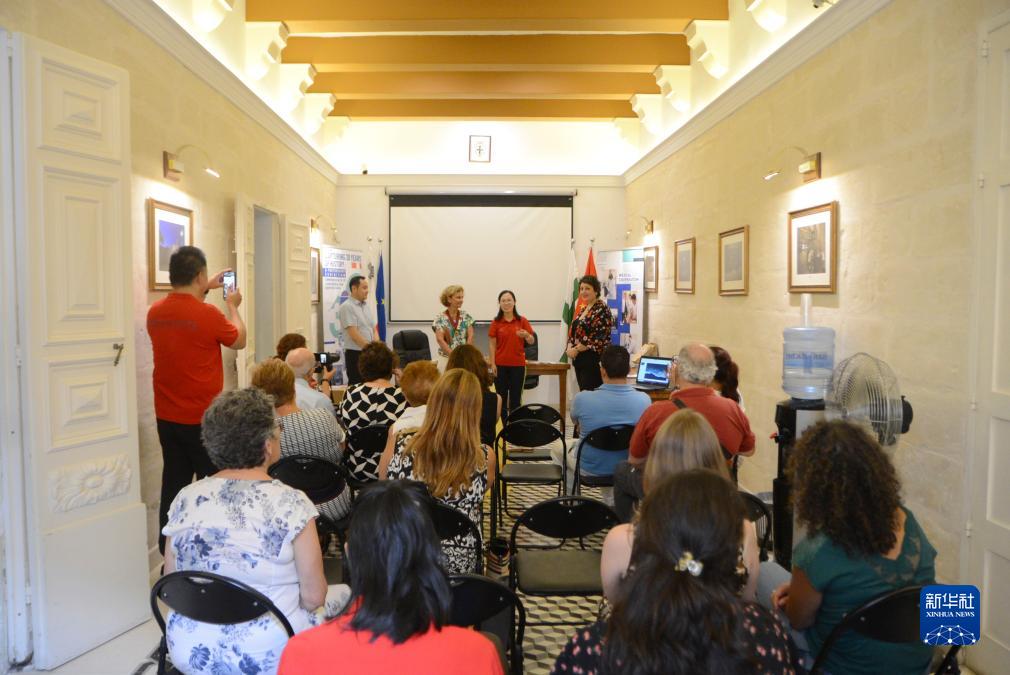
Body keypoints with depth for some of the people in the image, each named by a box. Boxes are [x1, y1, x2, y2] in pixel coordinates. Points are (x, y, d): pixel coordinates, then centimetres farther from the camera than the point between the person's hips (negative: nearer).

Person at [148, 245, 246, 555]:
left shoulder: (155, 312, 0)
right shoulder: (209, 314, -18)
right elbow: (239, 340, 1)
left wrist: (205, 290, 30)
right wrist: (232, 306, 15)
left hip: (167, 417, 6)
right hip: (203, 418, -6)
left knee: (173, 483, 13)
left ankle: (168, 551, 21)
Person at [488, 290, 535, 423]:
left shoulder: (522, 321, 2)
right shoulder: (496, 322, 2)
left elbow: (531, 341, 1)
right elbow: (492, 344, 2)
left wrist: (526, 335, -21)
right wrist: (493, 364, -5)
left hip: (518, 364, 0)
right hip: (500, 365, 0)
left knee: (515, 399, 3)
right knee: (501, 397, 3)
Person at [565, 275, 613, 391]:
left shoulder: (602, 309, -11)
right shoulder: (584, 309, 16)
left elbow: (599, 337, -18)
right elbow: (575, 331, 19)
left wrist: (576, 349, -14)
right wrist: (570, 348, -1)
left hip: (594, 359, -9)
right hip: (579, 359, 9)